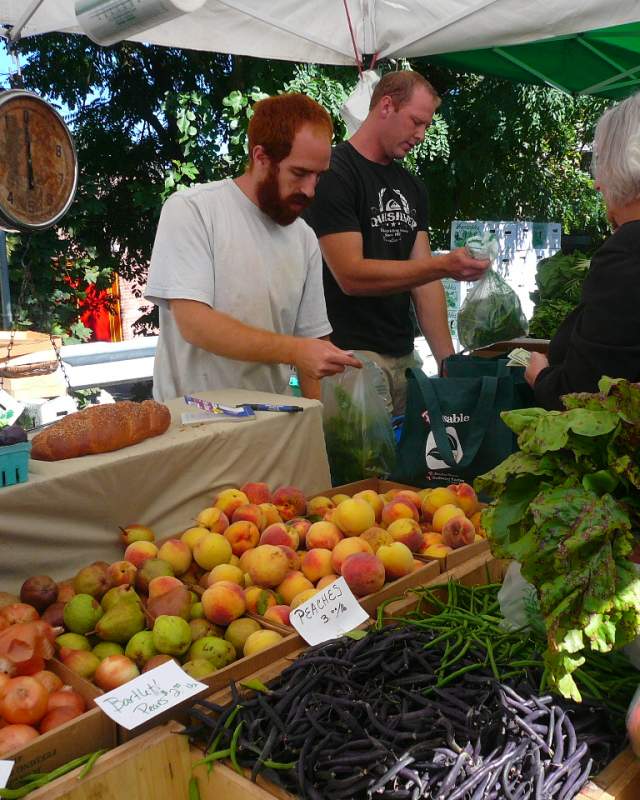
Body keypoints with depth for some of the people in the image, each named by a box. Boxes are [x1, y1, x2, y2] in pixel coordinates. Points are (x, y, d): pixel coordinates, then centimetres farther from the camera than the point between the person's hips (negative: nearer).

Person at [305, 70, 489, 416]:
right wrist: (444, 266, -22)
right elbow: (350, 275, -18)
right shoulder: (334, 174, -9)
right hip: (353, 355, -7)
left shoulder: (411, 187, 14)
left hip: (404, 354, 7)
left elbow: (424, 278, 9)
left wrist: (448, 360, 0)